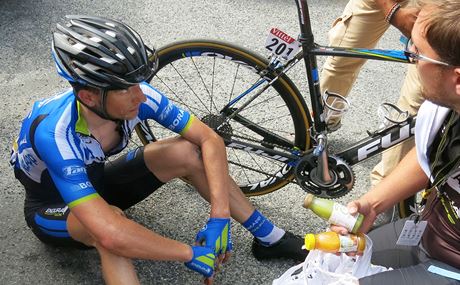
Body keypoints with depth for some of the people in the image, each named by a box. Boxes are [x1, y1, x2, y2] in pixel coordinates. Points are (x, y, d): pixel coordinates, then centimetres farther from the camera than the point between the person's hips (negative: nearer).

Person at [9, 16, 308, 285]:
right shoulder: (55, 134, -41)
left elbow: (210, 139, -20)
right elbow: (110, 236, -49)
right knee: (110, 220, -40)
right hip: (51, 208, -5)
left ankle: (270, 239, -3)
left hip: (93, 181, 5)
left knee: (188, 152, -16)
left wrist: (219, 216, -30)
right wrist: (191, 254, -38)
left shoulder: (135, 96, -25)